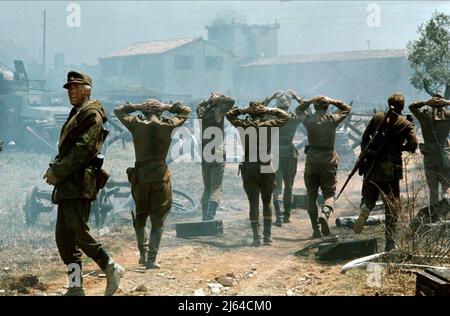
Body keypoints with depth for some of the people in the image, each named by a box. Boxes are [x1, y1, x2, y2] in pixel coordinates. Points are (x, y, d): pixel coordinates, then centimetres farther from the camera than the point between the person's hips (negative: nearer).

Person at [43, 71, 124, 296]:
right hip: (67, 185, 10)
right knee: (64, 237, 8)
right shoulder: (76, 114, 21)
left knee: (78, 232, -12)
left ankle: (112, 268, 2)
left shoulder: (91, 114, -8)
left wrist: (57, 172, -17)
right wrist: (55, 167, 7)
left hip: (79, 185, -10)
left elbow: (82, 150, -18)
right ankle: (76, 288, 11)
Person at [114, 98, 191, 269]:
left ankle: (143, 253, 15)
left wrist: (137, 107, 12)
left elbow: (118, 111, 17)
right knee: (157, 221, 7)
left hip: (140, 176, 1)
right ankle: (152, 259, -1)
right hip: (161, 177, -1)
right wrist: (167, 107, 11)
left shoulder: (136, 124, -1)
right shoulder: (168, 125, -1)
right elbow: (186, 111, 16)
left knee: (140, 217, 21)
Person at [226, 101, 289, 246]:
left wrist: (244, 110, 8)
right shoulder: (269, 125, -4)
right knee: (267, 202, 13)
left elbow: (229, 115, 15)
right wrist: (270, 111, 9)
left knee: (253, 203, 5)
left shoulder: (243, 126, -2)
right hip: (265, 169, 0)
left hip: (248, 169, 0)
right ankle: (267, 236, 9)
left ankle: (256, 237, -1)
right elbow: (285, 117, 11)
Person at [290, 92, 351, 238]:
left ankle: (316, 229, 5)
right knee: (329, 194, 7)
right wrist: (332, 101, 7)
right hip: (329, 161, -1)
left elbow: (298, 110, 23)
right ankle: (325, 214, -24)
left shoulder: (308, 120, 0)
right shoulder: (332, 119, -3)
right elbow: (347, 108, 16)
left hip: (312, 161, 1)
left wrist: (309, 101, 12)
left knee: (312, 196, 10)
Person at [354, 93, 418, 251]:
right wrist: (400, 147, 7)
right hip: (391, 169, -2)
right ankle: (390, 241, 3)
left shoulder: (377, 117, 2)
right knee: (392, 204, 6)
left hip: (372, 167, 2)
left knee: (369, 196, 16)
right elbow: (413, 145, -13)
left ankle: (364, 211, -20)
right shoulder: (406, 124, -4)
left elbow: (365, 138, 5)